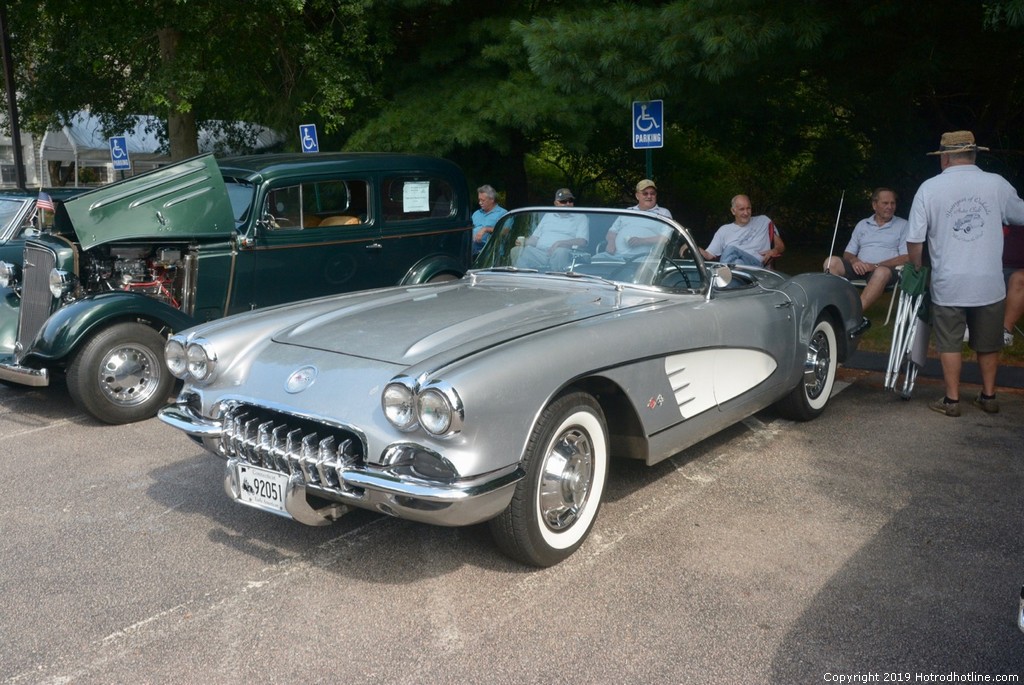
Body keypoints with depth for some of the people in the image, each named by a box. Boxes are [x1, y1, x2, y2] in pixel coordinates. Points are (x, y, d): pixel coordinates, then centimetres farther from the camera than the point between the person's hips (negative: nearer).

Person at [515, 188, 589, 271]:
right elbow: (535, 237, 27)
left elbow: (582, 242, -1)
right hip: (540, 251, 3)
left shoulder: (581, 218, 16)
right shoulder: (548, 216, 30)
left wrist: (559, 244, -16)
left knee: (560, 251, -40)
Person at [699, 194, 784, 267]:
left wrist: (775, 250, 0)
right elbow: (709, 255, 18)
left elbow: (780, 245, 25)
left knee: (732, 249, -36)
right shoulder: (724, 230, 24)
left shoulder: (763, 221, 25)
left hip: (755, 263, -1)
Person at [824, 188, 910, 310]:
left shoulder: (903, 225, 10)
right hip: (860, 269, 3)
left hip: (886, 269, -3)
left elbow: (906, 258, -1)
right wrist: (854, 261, -9)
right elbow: (848, 254, 17)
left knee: (882, 272, -39)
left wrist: (876, 266, -14)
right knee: (832, 262, -23)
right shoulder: (862, 224, 20)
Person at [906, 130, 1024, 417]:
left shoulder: (929, 188, -6)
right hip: (990, 284, 2)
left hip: (948, 285, -2)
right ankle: (988, 397, 27)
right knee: (988, 344, 16)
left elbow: (914, 241, -7)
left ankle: (952, 400, 13)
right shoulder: (997, 184, -2)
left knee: (950, 344, 9)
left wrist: (918, 271, 9)